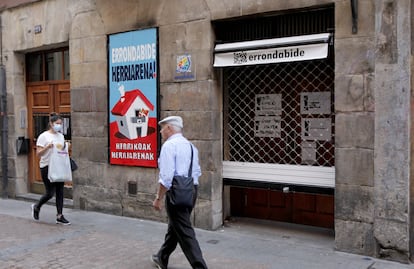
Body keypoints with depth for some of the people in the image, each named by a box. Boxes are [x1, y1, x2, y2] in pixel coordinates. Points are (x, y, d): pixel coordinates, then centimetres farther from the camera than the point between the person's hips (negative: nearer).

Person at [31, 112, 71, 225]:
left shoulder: (61, 136, 11)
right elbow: (38, 154, -11)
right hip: (47, 167, -6)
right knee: (50, 193, -4)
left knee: (60, 192, 3)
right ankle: (36, 207, 25)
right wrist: (47, 147, -27)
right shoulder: (44, 136, -8)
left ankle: (59, 216, 9)